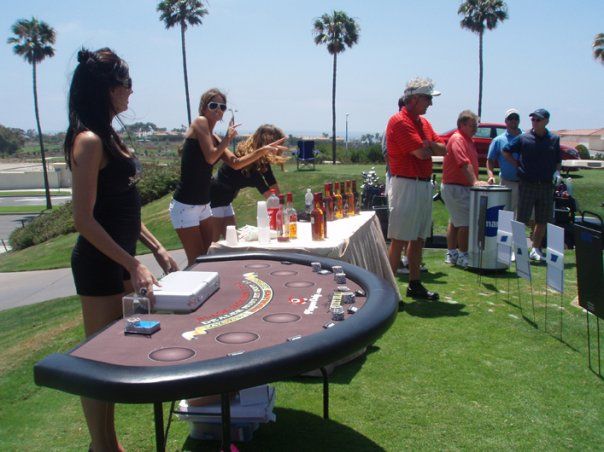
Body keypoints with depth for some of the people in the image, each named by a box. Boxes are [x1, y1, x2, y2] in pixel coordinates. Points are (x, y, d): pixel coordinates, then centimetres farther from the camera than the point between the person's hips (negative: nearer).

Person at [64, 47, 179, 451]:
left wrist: (158, 249, 12)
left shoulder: (108, 136, 11)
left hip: (120, 259, 10)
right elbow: (84, 219, -20)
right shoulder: (88, 141, -17)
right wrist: (134, 265, -21)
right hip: (100, 264, -10)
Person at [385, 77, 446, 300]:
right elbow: (421, 153, -20)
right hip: (406, 185, -9)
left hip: (424, 184, 9)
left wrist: (427, 145, -7)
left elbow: (442, 149, 12)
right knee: (399, 240, -7)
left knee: (418, 238, 13)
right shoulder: (399, 121, -12)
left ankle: (414, 284, 23)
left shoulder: (423, 122, 17)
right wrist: (430, 147, 3)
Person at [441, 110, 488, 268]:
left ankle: (451, 254, 21)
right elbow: (464, 164, -25)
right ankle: (462, 256, -3)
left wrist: (476, 181, 16)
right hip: (455, 187, -11)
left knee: (455, 221, 14)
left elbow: (471, 164, 23)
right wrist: (474, 181, -30)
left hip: (463, 187, 11)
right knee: (466, 222, -9)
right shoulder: (457, 139, -14)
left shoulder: (468, 140, 18)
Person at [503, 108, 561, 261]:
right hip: (527, 184, -3)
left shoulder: (554, 139, 6)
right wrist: (518, 164, 2)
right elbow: (506, 152, 9)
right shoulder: (523, 138, -1)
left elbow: (557, 163, 15)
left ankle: (536, 249, 20)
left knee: (542, 220, 8)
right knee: (521, 219, -1)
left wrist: (557, 177, 6)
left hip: (546, 185, 3)